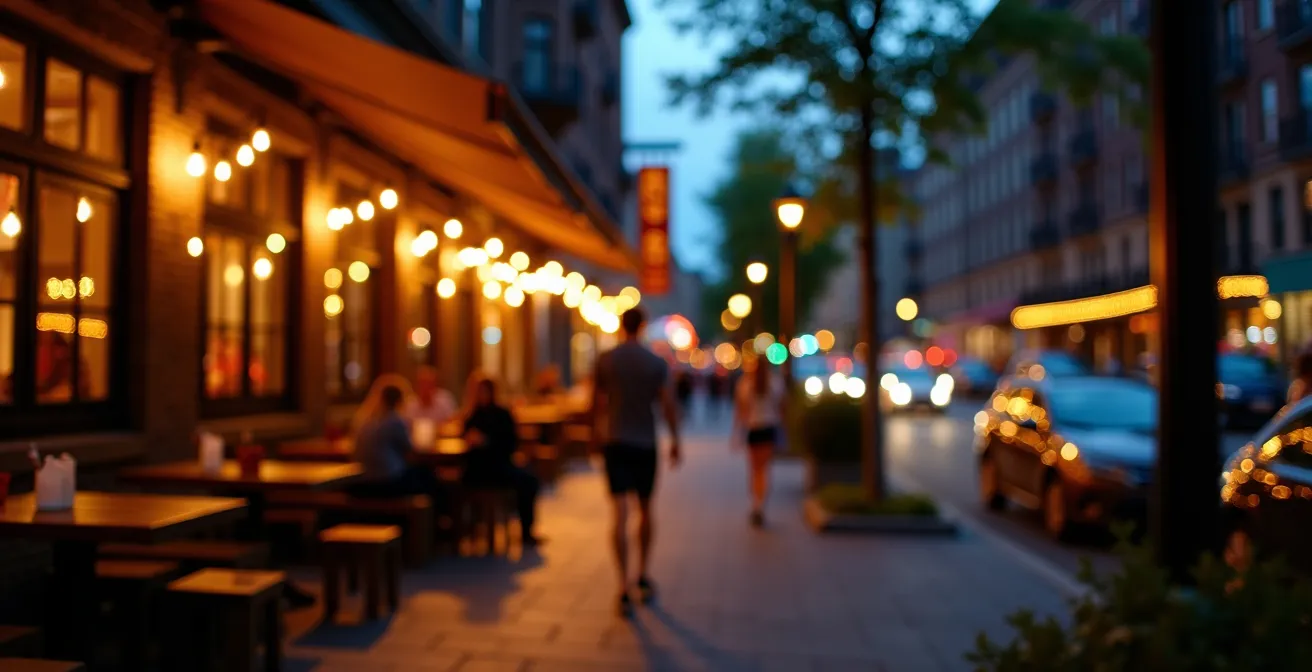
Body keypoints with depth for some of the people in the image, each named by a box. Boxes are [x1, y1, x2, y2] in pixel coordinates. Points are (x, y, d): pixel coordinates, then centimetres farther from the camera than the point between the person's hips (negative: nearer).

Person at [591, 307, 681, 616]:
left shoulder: (605, 360, -1)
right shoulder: (657, 363, -4)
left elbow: (596, 400, 7)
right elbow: (668, 403, -8)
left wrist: (595, 430, 23)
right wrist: (675, 440, 2)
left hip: (615, 443, 0)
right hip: (646, 444, 0)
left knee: (621, 515, -5)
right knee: (645, 510, 17)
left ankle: (624, 588, -13)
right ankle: (643, 578, 28)